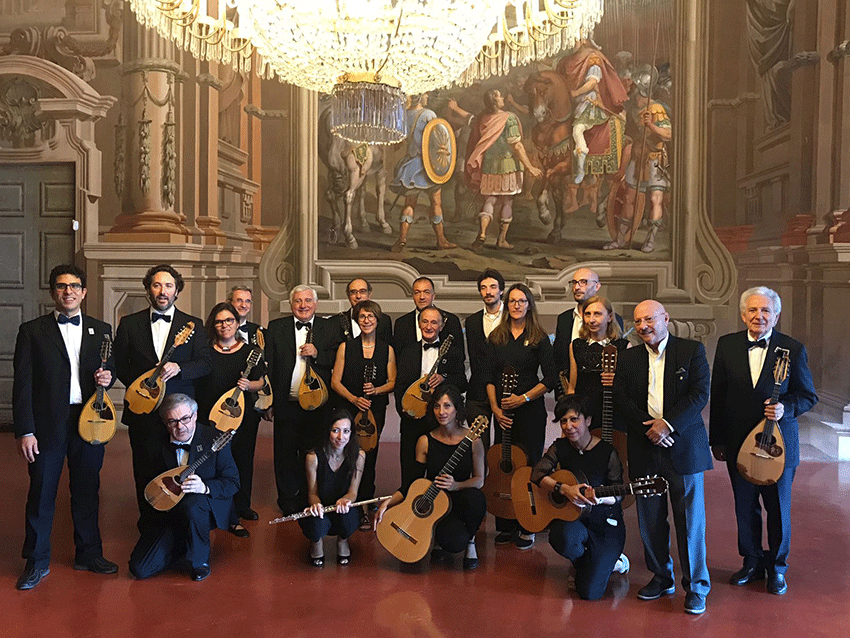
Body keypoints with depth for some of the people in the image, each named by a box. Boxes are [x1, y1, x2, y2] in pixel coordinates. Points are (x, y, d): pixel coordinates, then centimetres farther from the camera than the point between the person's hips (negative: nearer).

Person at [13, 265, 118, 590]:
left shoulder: (101, 330, 10)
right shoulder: (32, 331, 1)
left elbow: (109, 370, 18)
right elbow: (23, 384, -3)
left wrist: (107, 377, -8)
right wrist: (25, 431, -10)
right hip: (48, 424, -2)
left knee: (87, 491, 11)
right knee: (41, 494, 5)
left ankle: (88, 553, 27)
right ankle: (37, 562, 21)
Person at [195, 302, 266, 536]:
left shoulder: (250, 351, 4)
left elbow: (260, 383, 7)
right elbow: (195, 382, 4)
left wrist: (248, 385, -14)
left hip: (243, 416, 2)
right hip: (211, 417, -2)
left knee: (242, 462, 11)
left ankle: (241, 507, 32)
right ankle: (231, 519, 6)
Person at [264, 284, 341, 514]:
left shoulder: (330, 329, 5)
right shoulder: (276, 327, 5)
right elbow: (268, 366, 4)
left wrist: (317, 354, -14)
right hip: (286, 406, 0)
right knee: (285, 458, 9)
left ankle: (308, 502, 25)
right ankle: (288, 503, 24)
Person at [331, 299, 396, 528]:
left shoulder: (387, 349, 8)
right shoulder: (346, 347, 5)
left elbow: (392, 382, 8)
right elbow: (335, 381, 2)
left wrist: (376, 390, -11)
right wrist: (354, 398, -12)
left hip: (375, 410, 1)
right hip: (348, 408, 0)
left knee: (368, 456, -1)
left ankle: (364, 508, 9)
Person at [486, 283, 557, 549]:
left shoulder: (539, 338, 0)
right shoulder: (496, 337, 9)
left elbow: (550, 378, -3)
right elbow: (490, 377, 8)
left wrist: (524, 398, -12)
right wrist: (495, 407, -3)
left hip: (530, 410, -3)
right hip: (502, 412, 3)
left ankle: (526, 528, 9)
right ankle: (505, 526, 15)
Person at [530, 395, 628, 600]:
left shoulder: (607, 452, -12)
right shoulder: (560, 447, 0)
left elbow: (618, 495, -8)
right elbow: (537, 473, -10)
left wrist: (599, 498, -30)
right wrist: (564, 489, -25)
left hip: (605, 522, -3)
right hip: (571, 517, 3)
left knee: (589, 592, -15)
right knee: (563, 538, -35)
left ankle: (610, 561, 21)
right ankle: (583, 564, 3)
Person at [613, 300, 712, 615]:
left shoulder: (692, 350, 1)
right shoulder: (628, 358, 10)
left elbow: (700, 394, -8)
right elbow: (621, 400, 2)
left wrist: (668, 424, -16)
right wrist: (649, 428, -12)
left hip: (684, 445, -3)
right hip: (644, 448, 3)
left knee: (690, 519, 2)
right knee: (650, 518, 11)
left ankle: (696, 586, 15)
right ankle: (661, 577, 28)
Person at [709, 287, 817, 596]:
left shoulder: (793, 349, -5)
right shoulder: (727, 345, 0)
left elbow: (808, 395, 1)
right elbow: (717, 395, 4)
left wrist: (786, 407, -21)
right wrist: (717, 440, 4)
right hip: (738, 443, 2)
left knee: (778, 509, 10)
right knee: (745, 508, 13)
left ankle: (777, 567, 29)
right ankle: (752, 562, 31)